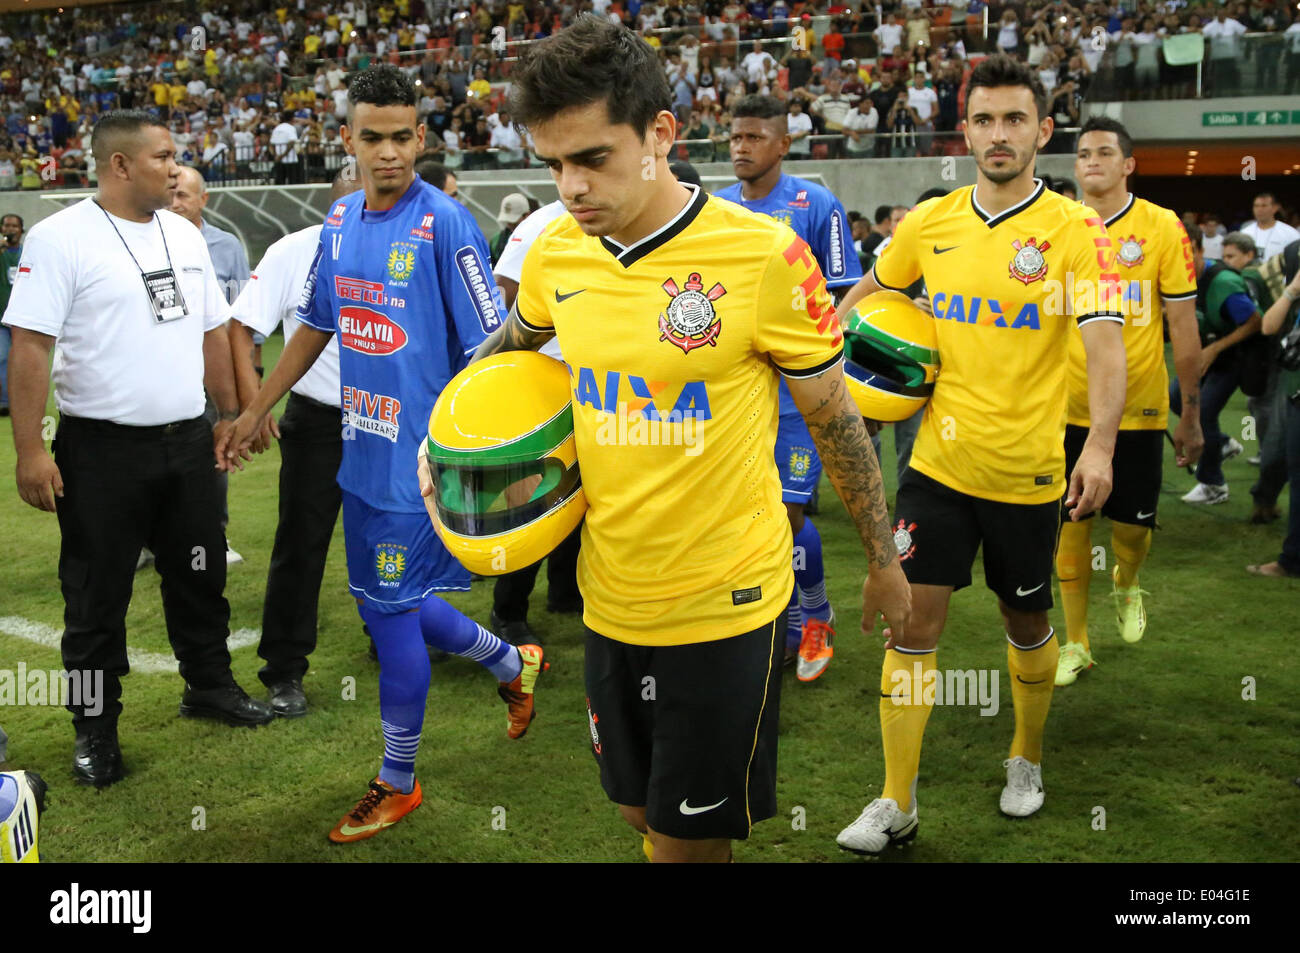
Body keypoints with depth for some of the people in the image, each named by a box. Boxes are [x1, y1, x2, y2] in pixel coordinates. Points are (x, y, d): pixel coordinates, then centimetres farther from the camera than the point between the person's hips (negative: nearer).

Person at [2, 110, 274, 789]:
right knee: (97, 595, 5)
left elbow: (213, 331, 17)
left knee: (200, 574, 16)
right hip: (102, 450, -6)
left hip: (186, 441, 6)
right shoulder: (60, 238, -11)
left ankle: (210, 685, 35)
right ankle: (95, 729, 19)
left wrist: (229, 413, 17)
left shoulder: (185, 235, 10)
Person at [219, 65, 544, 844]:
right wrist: (255, 412, 20)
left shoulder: (445, 224, -15)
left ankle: (398, 784, 21)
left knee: (393, 610, 1)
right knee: (389, 603, 16)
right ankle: (514, 666, 41)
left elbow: (489, 350, -16)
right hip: (361, 449, 7)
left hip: (419, 453, -7)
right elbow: (318, 323, 18)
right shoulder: (340, 220, 6)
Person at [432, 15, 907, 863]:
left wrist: (884, 560, 2)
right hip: (610, 597, 5)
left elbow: (836, 418, -6)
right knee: (641, 810, 20)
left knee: (690, 833, 7)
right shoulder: (555, 253, -3)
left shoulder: (764, 255, -17)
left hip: (726, 603, -5)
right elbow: (512, 344, 20)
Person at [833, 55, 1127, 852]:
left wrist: (1100, 447, -32)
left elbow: (1106, 344, -19)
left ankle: (1027, 762, 41)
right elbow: (870, 289, 21)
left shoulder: (1074, 229, -9)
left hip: (1027, 472, -2)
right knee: (913, 621, 0)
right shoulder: (929, 222, 2)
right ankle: (897, 805, 10)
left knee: (1027, 624, 15)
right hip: (938, 461, 2)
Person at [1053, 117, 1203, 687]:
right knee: (1070, 525, 4)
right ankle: (1076, 643, 19)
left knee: (1133, 524, 7)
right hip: (1068, 408, 1)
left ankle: (1126, 585, 42)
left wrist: (1191, 415, -1)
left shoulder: (1162, 228, -5)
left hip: (1137, 409, -1)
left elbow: (1183, 326, -2)